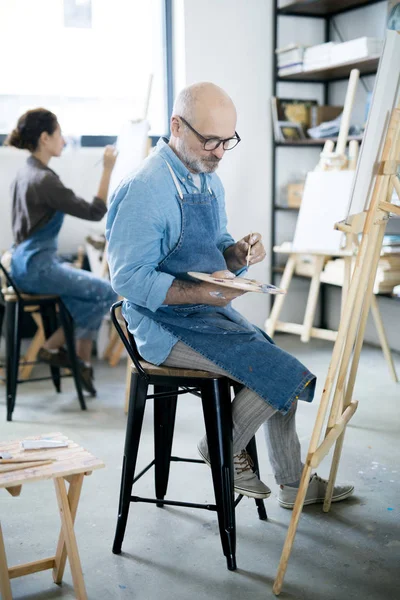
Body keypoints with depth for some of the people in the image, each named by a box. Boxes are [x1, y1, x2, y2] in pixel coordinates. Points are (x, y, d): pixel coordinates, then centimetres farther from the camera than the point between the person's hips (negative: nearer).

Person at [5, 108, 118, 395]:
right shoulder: (44, 179, -19)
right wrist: (107, 170, -15)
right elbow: (95, 212, -19)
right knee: (107, 292, -7)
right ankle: (52, 347, 5)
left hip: (31, 261, 10)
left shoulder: (27, 172, 13)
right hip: (37, 266, -10)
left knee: (94, 291, 13)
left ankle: (84, 362, 10)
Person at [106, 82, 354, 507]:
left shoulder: (210, 181, 9)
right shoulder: (144, 189, -19)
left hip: (211, 311, 9)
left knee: (281, 372, 9)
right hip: (167, 324, -9)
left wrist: (238, 253, -7)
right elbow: (128, 278, -22)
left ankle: (293, 484, 25)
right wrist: (203, 293, -31)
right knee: (279, 372, -14)